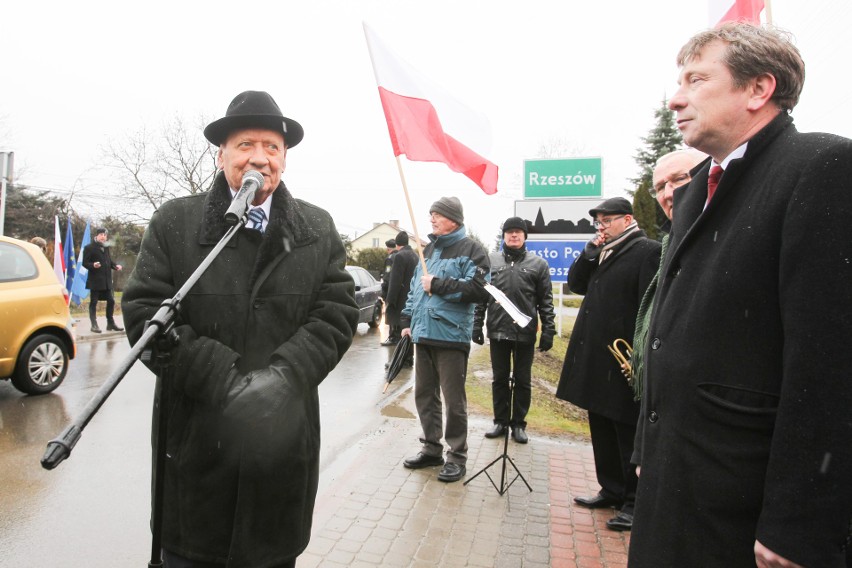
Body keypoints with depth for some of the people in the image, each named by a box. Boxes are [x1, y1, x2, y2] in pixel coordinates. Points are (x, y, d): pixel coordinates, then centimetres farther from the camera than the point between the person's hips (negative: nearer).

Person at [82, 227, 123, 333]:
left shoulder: (106, 247, 15)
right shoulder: (89, 248, -5)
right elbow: (85, 263, -8)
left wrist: (115, 266, 3)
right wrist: (93, 265, -27)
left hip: (107, 280, 7)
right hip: (95, 280, -6)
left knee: (111, 301, 9)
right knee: (93, 302, 1)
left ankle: (111, 323, 19)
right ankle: (94, 325, 8)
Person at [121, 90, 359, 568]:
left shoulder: (318, 230, 4)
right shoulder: (174, 222, 1)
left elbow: (337, 314, -2)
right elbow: (145, 311, -6)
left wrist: (280, 378, -17)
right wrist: (225, 382, -18)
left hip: (283, 439, 1)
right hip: (194, 438, -1)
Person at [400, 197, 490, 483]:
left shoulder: (470, 250, -6)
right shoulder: (429, 249, 18)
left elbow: (478, 290, -18)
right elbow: (414, 287, 23)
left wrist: (438, 285, -16)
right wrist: (408, 320, 17)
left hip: (451, 336, -7)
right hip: (423, 334, 8)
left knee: (453, 400, 1)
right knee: (424, 395, 14)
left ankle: (457, 456, 15)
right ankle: (432, 448, 29)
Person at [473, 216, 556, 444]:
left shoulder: (538, 263, 3)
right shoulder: (490, 260, 6)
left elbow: (545, 301, 2)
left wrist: (548, 330, -4)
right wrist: (477, 324, 0)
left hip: (525, 332, -1)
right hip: (497, 330, 1)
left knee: (523, 380, 9)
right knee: (499, 378, 11)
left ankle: (518, 423, 22)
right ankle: (501, 421, 24)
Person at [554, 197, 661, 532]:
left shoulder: (647, 251, -10)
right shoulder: (603, 253, 16)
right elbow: (575, 284, 14)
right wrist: (592, 250, 1)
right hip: (594, 358, 9)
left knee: (628, 434, 3)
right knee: (601, 430, 17)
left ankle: (634, 502, 17)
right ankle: (611, 490, 32)